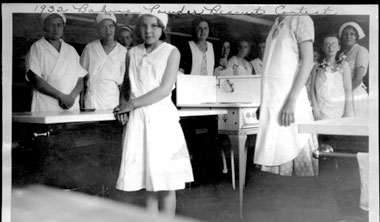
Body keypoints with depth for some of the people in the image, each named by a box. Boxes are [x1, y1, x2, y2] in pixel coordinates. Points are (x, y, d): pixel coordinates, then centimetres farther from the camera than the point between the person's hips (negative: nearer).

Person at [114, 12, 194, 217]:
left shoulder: (171, 52, 1)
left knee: (165, 181, -1)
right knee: (147, 180, 6)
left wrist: (133, 104, -9)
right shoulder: (132, 53, 12)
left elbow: (165, 89, -8)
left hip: (161, 117, -3)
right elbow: (126, 86, 22)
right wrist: (123, 104, 1)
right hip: (137, 119, 3)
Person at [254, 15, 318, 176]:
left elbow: (307, 61, -10)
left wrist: (291, 101, -18)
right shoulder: (277, 24, 20)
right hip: (271, 100, 7)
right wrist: (264, 102, 16)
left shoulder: (300, 19, 0)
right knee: (272, 155, 5)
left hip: (287, 100, -7)